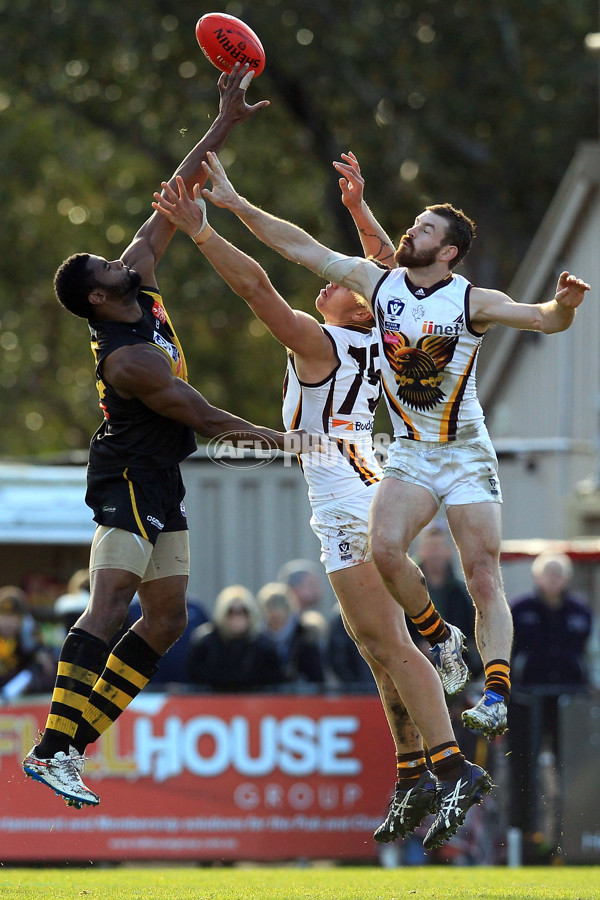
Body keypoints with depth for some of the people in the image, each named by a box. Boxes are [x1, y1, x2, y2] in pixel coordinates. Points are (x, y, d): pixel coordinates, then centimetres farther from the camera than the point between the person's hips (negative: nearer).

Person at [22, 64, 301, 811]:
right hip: (130, 479, -10)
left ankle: (74, 739, 7)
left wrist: (223, 126, 4)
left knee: (166, 619, 8)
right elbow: (198, 416, -15)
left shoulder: (139, 279, 3)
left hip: (157, 482, 10)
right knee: (109, 606, -19)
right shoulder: (128, 358, -22)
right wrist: (262, 436, -2)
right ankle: (53, 747, -27)